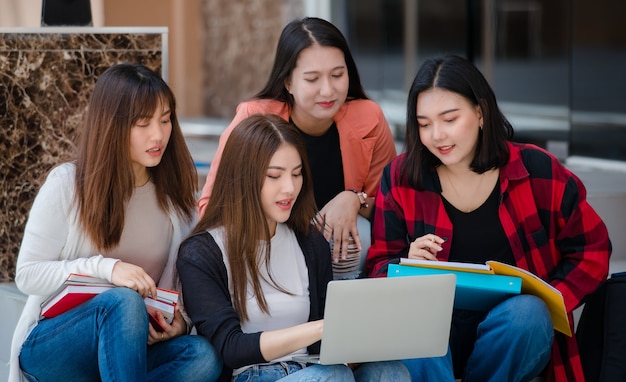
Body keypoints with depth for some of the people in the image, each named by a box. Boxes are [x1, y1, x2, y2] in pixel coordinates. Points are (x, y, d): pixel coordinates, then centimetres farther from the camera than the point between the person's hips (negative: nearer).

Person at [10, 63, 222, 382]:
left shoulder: (175, 192, 4)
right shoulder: (66, 184, -8)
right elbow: (28, 275, -8)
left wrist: (180, 317, -14)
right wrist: (105, 268, -23)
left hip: (128, 349, 4)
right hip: (52, 345, -3)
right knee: (124, 301, -37)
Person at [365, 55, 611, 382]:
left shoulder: (538, 170, -3)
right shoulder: (401, 178, 1)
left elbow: (591, 249, 5)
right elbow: (378, 268, 7)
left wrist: (550, 303, -11)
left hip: (516, 331, 1)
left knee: (526, 313, -34)